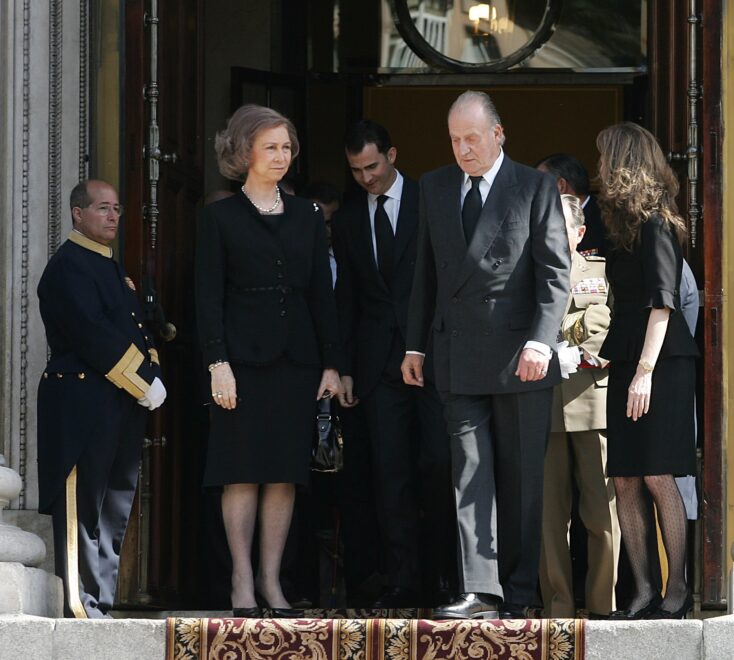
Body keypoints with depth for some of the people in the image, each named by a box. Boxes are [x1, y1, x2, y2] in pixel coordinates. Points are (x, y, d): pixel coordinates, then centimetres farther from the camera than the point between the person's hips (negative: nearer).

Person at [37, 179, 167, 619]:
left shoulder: (112, 269, 21)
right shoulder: (69, 266, -9)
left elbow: (136, 329, 21)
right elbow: (92, 335, -18)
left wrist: (151, 372, 1)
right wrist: (143, 381, -16)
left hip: (121, 406, 10)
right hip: (84, 405, -10)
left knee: (115, 511, 11)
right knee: (83, 507, -8)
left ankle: (101, 604, 16)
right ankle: (84, 608, -7)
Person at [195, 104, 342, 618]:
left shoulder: (306, 217, 12)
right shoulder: (221, 218, 2)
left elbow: (322, 293, 11)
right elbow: (209, 296, -3)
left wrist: (331, 363, 5)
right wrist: (217, 362, -12)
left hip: (296, 357, 4)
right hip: (244, 356, -3)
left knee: (285, 473, 2)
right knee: (243, 470, -4)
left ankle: (271, 580, 6)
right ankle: (243, 581, 0)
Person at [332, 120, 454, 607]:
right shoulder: (348, 220, 13)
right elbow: (345, 300, 15)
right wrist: (344, 368, 10)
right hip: (379, 362, 3)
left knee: (438, 461, -11)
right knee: (391, 475, 0)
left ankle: (443, 566, 4)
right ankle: (404, 581, 3)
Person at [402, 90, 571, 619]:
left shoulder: (537, 189, 0)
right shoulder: (435, 187, 13)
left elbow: (555, 274, -5)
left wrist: (540, 341, -16)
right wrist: (415, 345, 14)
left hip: (519, 356, -3)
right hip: (459, 356, 3)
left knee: (521, 477, 2)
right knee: (470, 475, -5)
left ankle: (519, 590, 10)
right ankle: (481, 592, -10)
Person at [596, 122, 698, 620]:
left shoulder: (655, 225, -8)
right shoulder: (627, 226, 17)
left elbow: (663, 302, -14)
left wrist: (646, 371, -20)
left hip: (662, 366, -9)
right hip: (627, 363, 9)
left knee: (657, 478, -10)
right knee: (626, 482, 2)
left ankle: (677, 591, -6)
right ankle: (645, 592, 2)